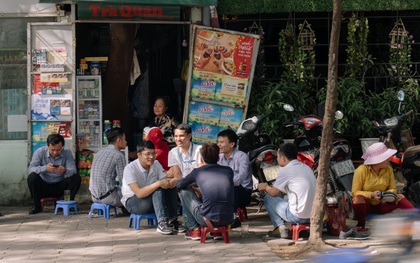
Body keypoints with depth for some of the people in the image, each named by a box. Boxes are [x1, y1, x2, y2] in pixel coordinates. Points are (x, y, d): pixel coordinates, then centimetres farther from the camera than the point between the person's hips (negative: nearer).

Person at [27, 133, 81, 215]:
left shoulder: (67, 153, -9)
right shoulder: (40, 152, -13)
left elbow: (73, 171, -21)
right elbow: (30, 169, -25)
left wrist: (65, 171, -46)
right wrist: (45, 168, -45)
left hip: (60, 187, 1)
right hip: (43, 186, -1)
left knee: (76, 178, -23)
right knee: (32, 177, -30)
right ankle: (36, 206, -13)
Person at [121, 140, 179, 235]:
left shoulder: (156, 164, -1)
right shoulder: (130, 168, -21)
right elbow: (139, 193, -31)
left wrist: (170, 182, -34)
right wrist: (158, 183, -40)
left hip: (152, 200, 6)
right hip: (132, 202, -6)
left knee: (172, 187, -18)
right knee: (158, 190, -32)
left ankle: (172, 221, -21)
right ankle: (162, 223, -41)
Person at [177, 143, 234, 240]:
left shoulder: (198, 172, 4)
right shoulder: (228, 171, 11)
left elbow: (179, 185, 19)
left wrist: (194, 189, 39)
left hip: (207, 220, -4)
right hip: (227, 220, 4)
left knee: (184, 191, 18)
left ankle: (194, 230, 20)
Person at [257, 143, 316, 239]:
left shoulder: (285, 170, -10)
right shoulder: (306, 167, 14)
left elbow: (273, 192, 2)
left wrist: (266, 187, 23)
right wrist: (275, 187, 36)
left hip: (298, 216, -8)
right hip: (313, 215, 8)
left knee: (268, 198, 8)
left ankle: (280, 228, 4)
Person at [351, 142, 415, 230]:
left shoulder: (388, 169, 0)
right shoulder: (361, 170, -15)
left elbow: (393, 189, 4)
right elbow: (355, 192, -15)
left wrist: (391, 193, -21)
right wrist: (371, 195, -29)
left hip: (381, 205, 4)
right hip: (365, 205, -4)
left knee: (400, 197, -20)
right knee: (358, 198, -37)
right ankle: (361, 224, -15)